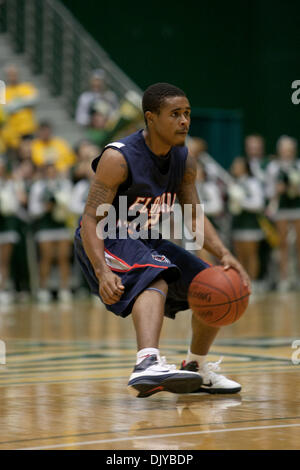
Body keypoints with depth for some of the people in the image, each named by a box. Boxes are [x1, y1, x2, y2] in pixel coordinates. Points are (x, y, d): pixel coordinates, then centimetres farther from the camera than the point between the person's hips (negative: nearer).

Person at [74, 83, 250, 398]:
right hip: (103, 241, -8)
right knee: (156, 279, -37)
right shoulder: (118, 158, -24)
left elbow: (194, 218, 2)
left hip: (145, 241, 8)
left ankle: (196, 368, 27)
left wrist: (224, 255, -16)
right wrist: (102, 271, -41)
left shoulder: (184, 162, -3)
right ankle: (147, 366, -57)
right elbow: (91, 220, -27)